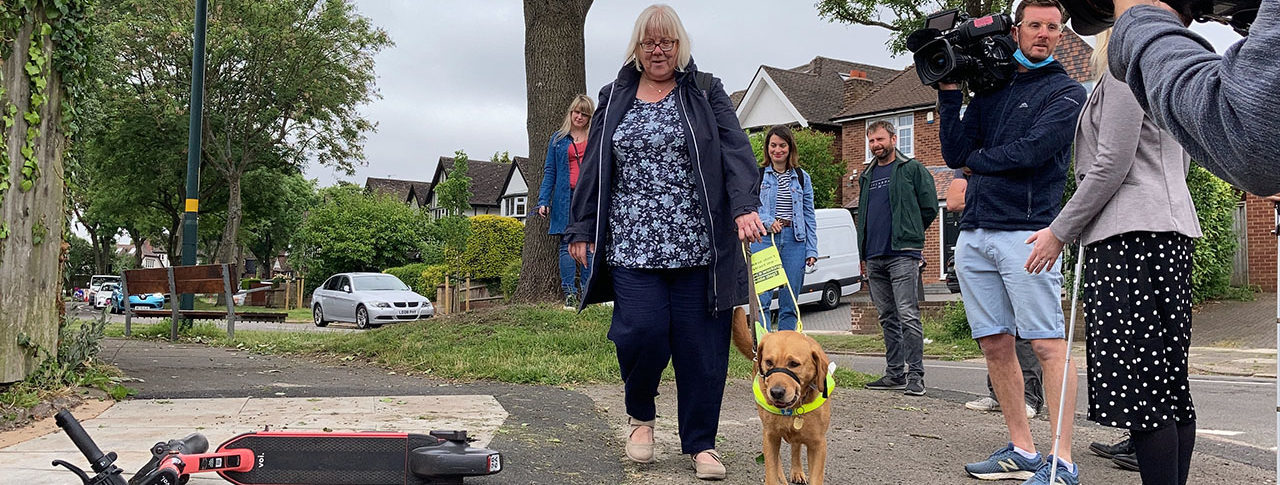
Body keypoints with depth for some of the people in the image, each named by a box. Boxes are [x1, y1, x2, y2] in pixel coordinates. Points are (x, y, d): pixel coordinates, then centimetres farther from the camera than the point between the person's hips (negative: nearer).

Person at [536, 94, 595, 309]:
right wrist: (543, 200, 1)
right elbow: (550, 171, 10)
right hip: (566, 198, 0)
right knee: (567, 243, -3)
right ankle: (570, 294, -2)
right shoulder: (558, 139, 13)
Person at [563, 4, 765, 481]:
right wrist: (581, 229, 10)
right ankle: (640, 416, 17)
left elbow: (736, 151, -3)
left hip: (697, 246, -1)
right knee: (643, 330, -12)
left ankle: (701, 444, 14)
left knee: (700, 343, -2)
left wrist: (745, 206, -18)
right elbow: (593, 169, 16)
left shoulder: (706, 93, 10)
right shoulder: (614, 98, 16)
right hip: (631, 245, 1)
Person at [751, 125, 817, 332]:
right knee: (762, 298, -11)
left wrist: (811, 249, 3)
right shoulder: (756, 175, 8)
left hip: (794, 240, 2)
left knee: (790, 302, 4)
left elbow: (809, 216, 11)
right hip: (764, 238, -2)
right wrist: (767, 221, -14)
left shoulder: (802, 177, 13)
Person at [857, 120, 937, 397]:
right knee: (888, 318, 10)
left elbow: (930, 207, -1)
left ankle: (915, 375, -9)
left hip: (902, 254, -7)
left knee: (907, 315, -11)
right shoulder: (867, 176, 20)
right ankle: (895, 373, 16)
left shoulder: (912, 169, 1)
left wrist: (910, 234, 7)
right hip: (874, 257, 7)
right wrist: (864, 253, 18)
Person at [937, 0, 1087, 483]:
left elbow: (1031, 151, -12)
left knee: (1048, 345, -6)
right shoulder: (989, 90, 19)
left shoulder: (1067, 92, 3)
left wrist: (976, 161, 3)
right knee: (995, 344, 7)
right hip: (974, 235, 6)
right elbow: (955, 153, 9)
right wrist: (948, 91, 4)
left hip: (1025, 232, -6)